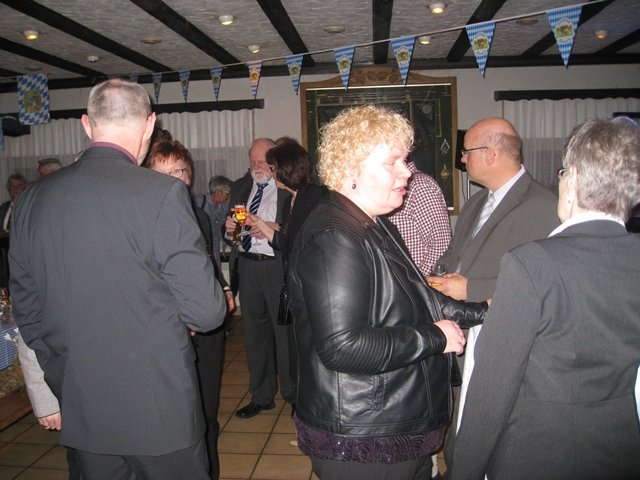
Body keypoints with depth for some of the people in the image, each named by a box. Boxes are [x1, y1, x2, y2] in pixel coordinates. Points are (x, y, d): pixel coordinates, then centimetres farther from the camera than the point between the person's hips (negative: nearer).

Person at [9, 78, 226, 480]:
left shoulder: (32, 199, -1)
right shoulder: (162, 193, -18)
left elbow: (27, 311, 7)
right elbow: (206, 311, -18)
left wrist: (63, 386, 18)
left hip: (80, 411, 5)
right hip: (158, 408, -5)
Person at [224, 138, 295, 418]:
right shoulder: (240, 187, 15)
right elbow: (230, 226, 19)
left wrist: (274, 229, -22)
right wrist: (229, 228, -3)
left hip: (278, 267, -6)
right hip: (246, 266, 6)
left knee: (285, 330, 0)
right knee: (255, 332, 13)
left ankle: (293, 394, 20)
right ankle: (261, 396, 28)